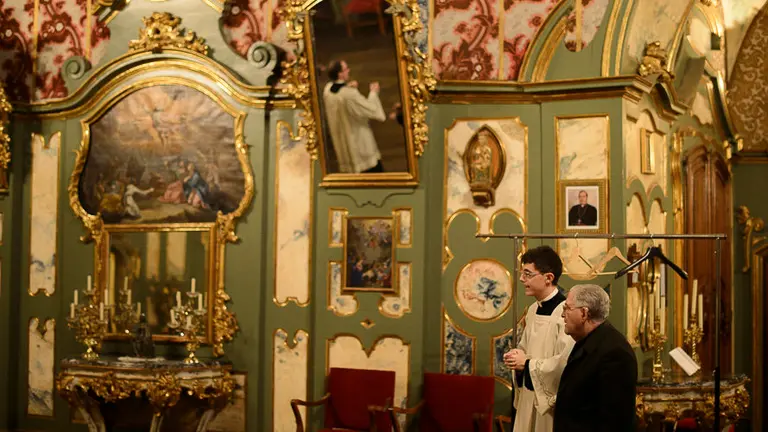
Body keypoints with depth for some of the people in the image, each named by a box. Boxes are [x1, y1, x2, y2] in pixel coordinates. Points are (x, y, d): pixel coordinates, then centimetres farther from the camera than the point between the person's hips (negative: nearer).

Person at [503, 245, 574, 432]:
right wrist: (517, 356, -3)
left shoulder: (565, 311, -18)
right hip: (528, 396, 8)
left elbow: (566, 362, -26)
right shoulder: (533, 310, 10)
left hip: (552, 399, -8)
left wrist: (528, 364, -16)